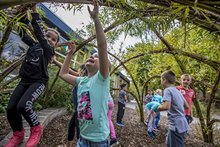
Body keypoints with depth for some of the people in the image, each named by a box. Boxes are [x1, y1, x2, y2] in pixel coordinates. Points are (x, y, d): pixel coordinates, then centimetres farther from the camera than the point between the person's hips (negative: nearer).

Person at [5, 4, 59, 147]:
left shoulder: (49, 50, -3)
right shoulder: (34, 45, 14)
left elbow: (39, 33, -13)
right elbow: (23, 33, 13)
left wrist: (35, 10, -12)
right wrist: (24, 15, 2)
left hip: (38, 82, -6)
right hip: (24, 80, 6)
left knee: (23, 105, -26)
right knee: (11, 108, -1)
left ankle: (37, 129, 2)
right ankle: (18, 134, 25)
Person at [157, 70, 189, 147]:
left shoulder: (168, 90, -16)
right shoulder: (178, 91, 10)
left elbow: (166, 106, -29)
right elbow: (186, 106, 17)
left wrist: (159, 107, -10)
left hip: (176, 126, -8)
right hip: (183, 125, 8)